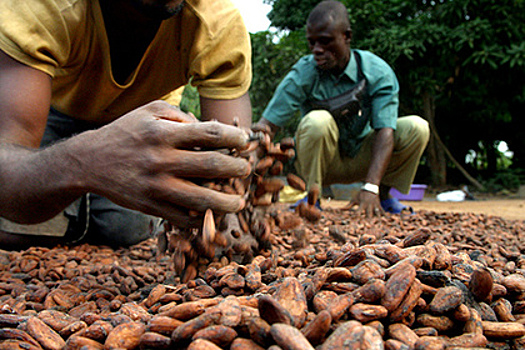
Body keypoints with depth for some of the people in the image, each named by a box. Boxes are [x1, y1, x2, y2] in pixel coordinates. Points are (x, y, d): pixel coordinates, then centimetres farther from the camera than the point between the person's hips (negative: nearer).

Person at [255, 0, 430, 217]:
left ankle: (384, 195, 0)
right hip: (318, 162, -2)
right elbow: (268, 123, -23)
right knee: (318, 120, -34)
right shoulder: (302, 75, -18)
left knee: (416, 127, -19)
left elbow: (385, 131, -25)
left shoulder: (378, 73, -16)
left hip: (360, 160, 2)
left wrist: (370, 187, -38)